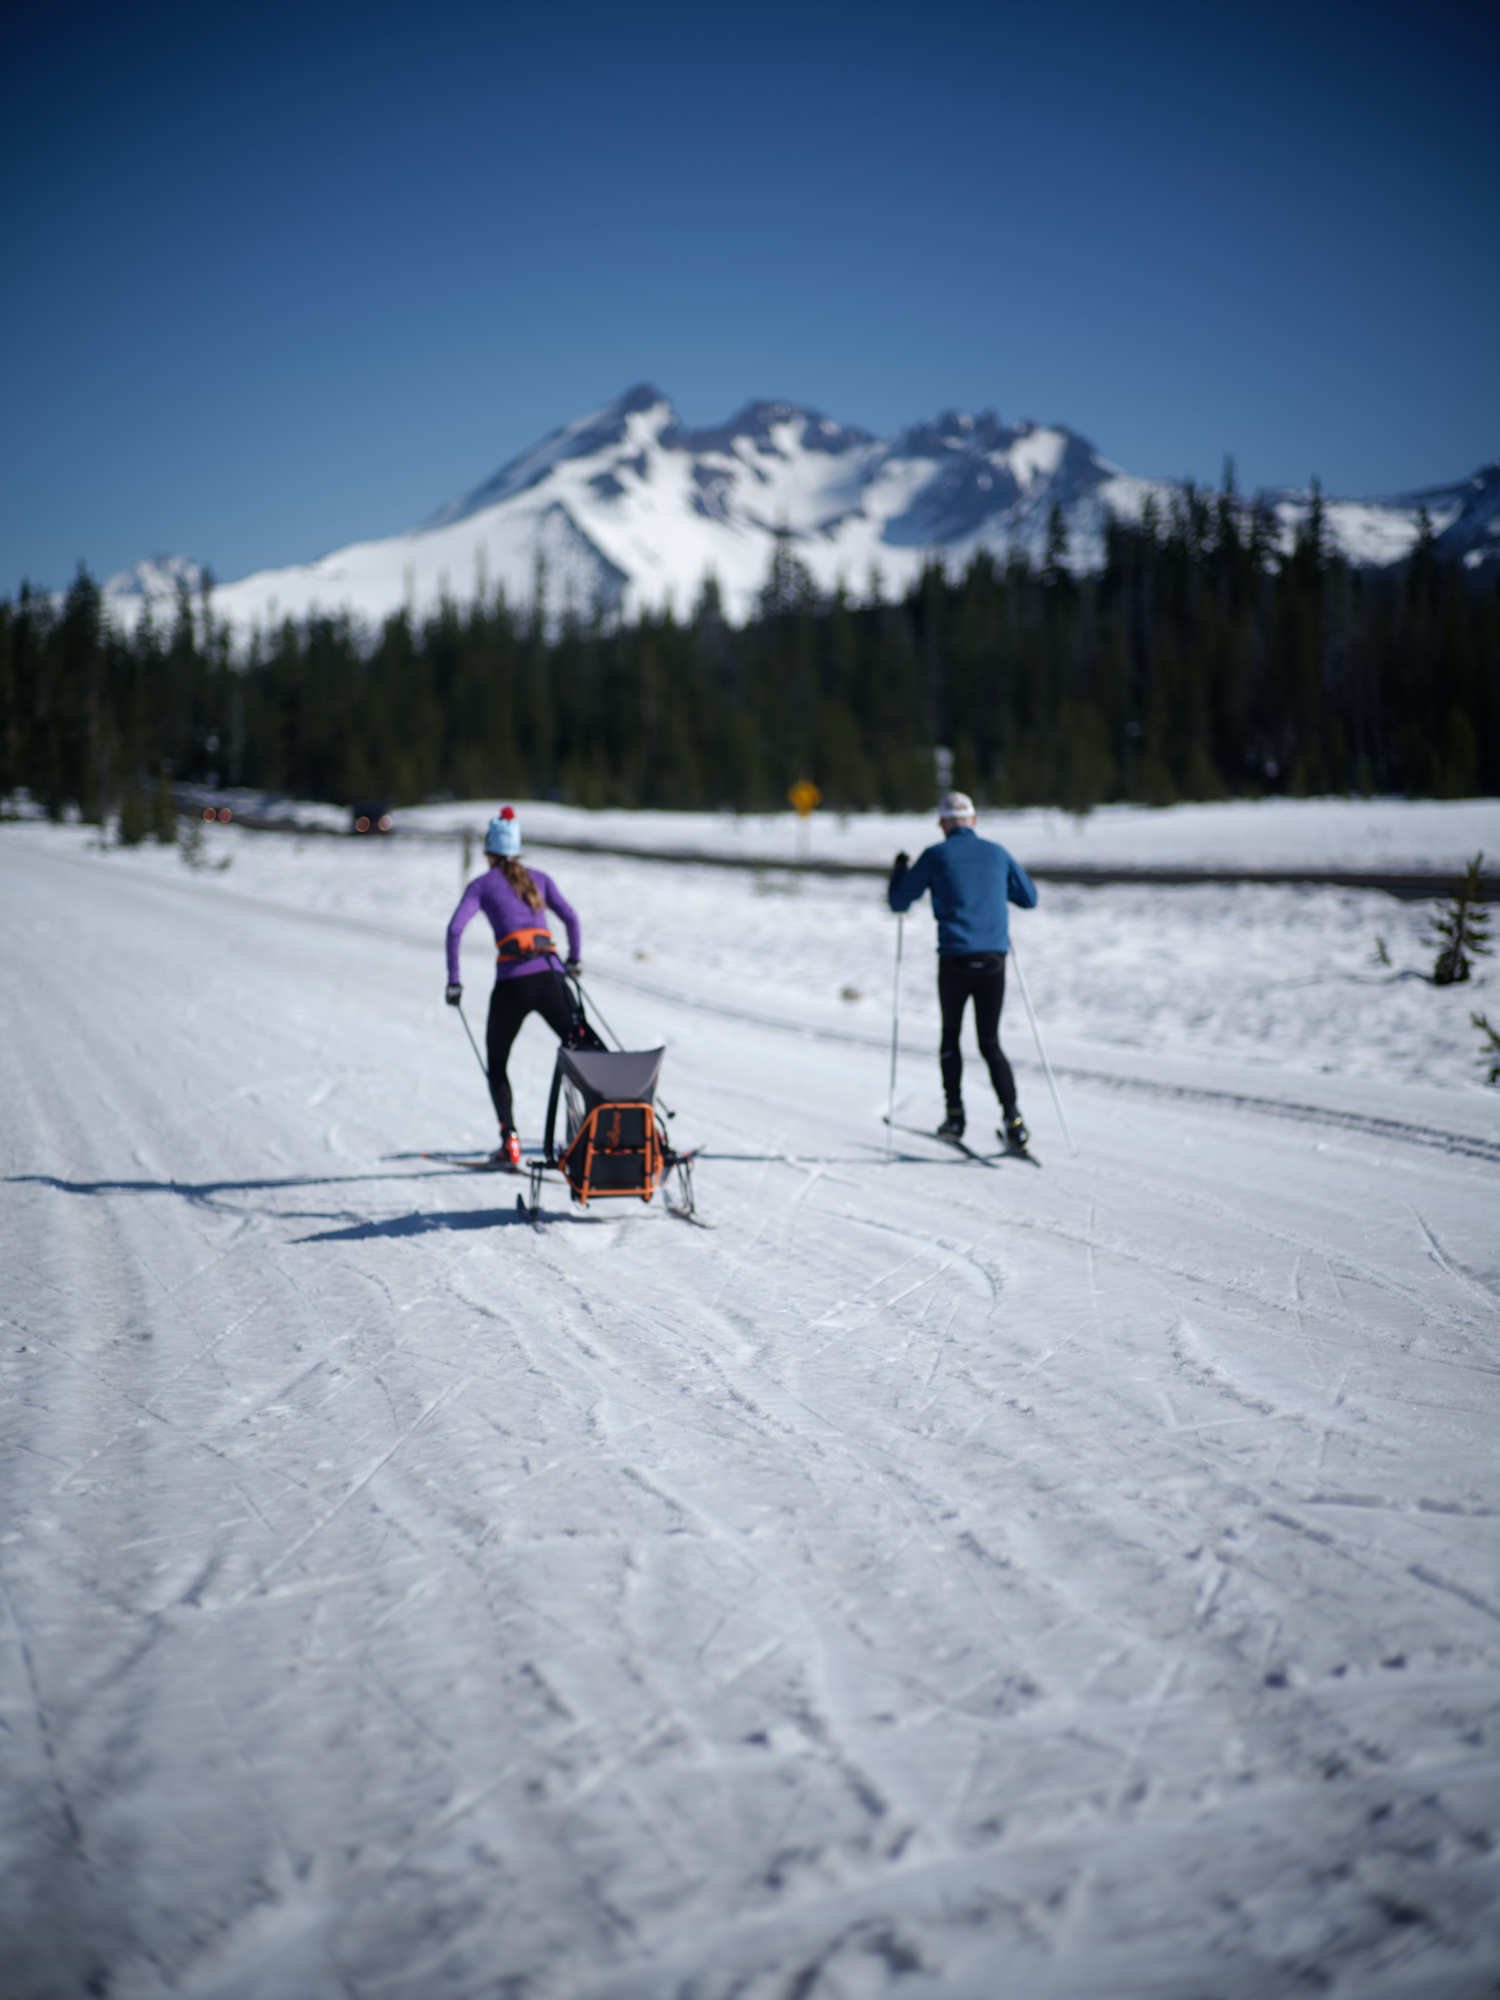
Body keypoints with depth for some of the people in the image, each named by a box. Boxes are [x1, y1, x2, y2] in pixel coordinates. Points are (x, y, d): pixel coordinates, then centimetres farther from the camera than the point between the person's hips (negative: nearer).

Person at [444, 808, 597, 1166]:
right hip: (549, 977, 2)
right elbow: (570, 916, 13)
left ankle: (509, 1140, -2)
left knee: (496, 1065, 13)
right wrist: (574, 960, 27)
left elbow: (455, 929, -4)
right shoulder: (538, 878, 17)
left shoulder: (482, 884, 8)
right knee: (583, 1051, 7)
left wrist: (453, 982, 0)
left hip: (511, 983, -2)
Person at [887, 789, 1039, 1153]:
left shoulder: (935, 857, -2)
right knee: (990, 1043, 10)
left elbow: (898, 902, 6)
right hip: (994, 959, 2)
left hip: (955, 960, -2)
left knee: (950, 1037, 18)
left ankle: (955, 1116, 14)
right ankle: (1012, 1119, -5)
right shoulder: (996, 853, 7)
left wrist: (899, 872, 25)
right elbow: (1029, 898, 18)